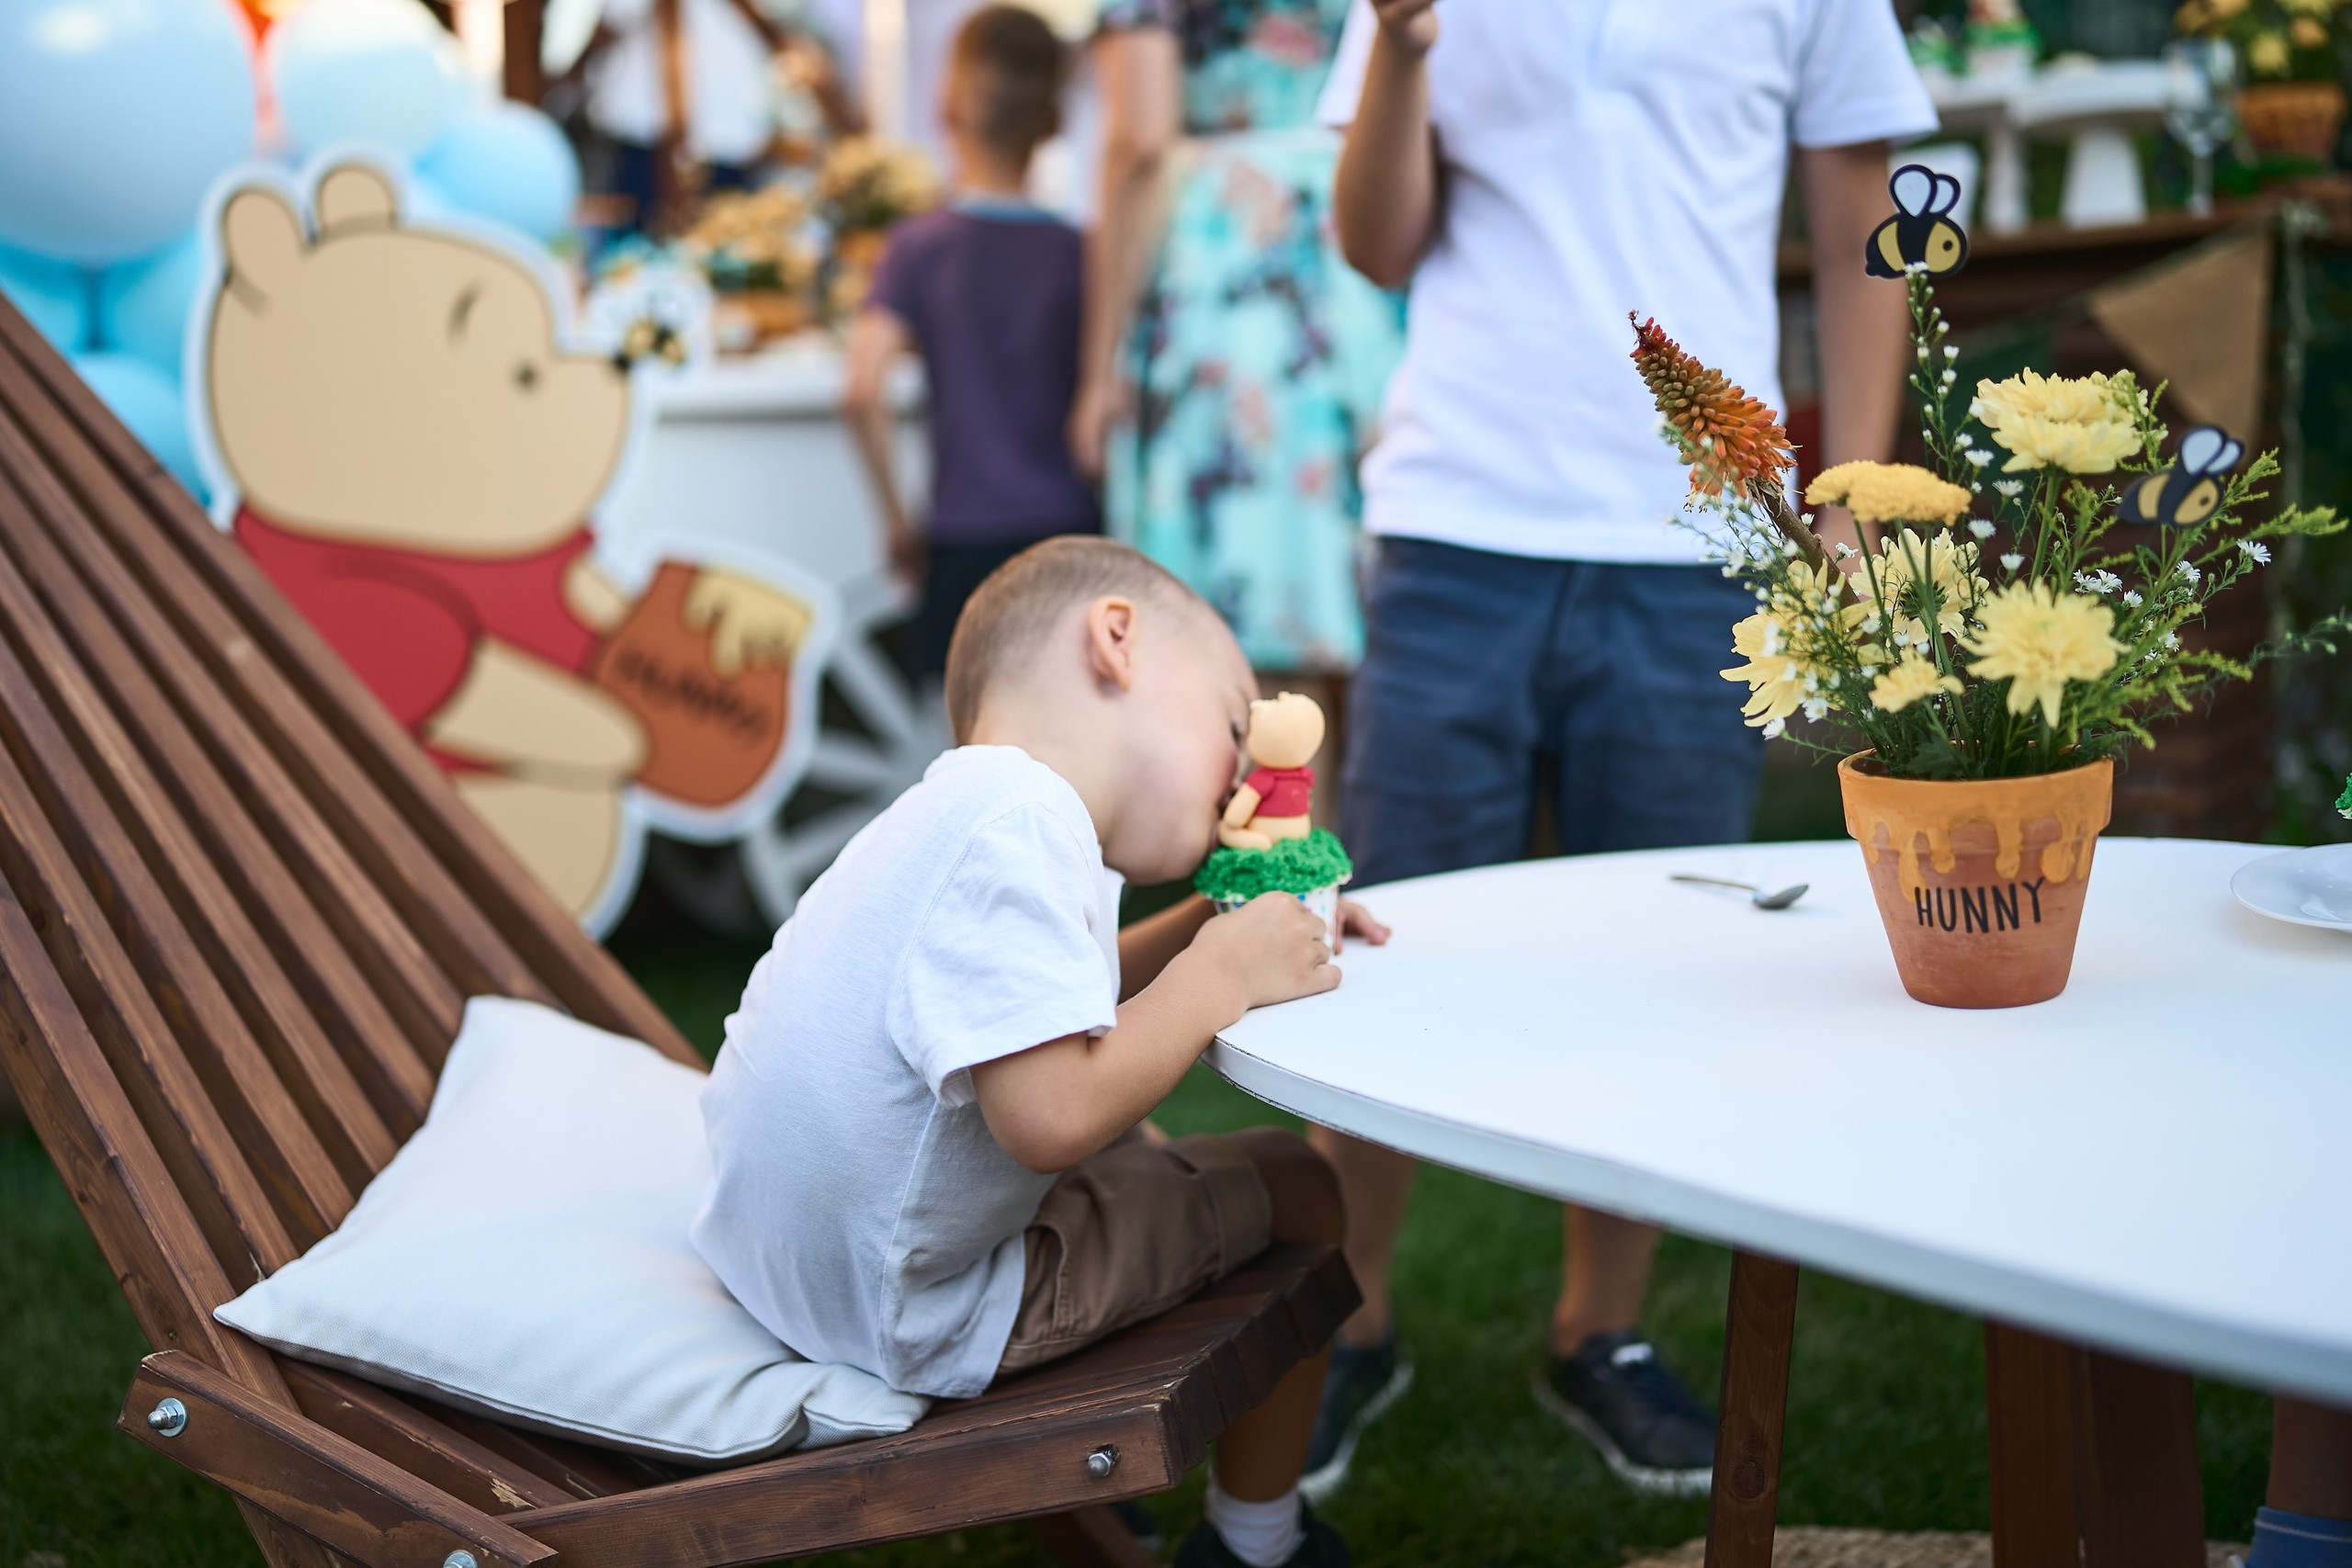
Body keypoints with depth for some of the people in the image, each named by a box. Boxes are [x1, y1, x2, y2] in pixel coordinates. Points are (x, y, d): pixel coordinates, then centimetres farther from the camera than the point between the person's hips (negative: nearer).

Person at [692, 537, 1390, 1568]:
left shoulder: (964, 814, 5)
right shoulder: (1016, 831, -27)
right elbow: (1052, 1113, -35)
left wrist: (1215, 924, 8)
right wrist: (1224, 971, -21)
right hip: (913, 1319, -10)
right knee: (1298, 1190, 6)